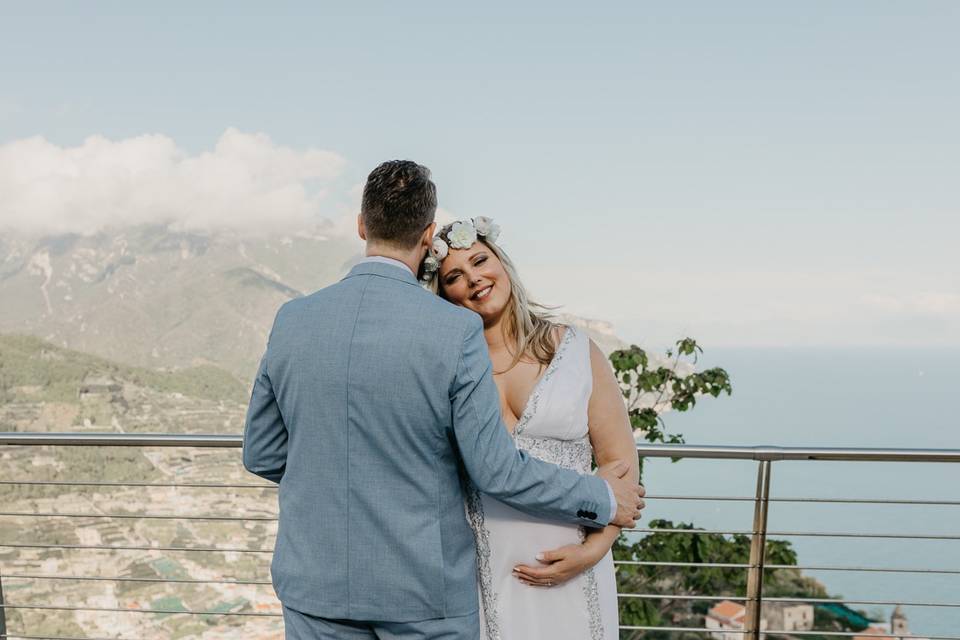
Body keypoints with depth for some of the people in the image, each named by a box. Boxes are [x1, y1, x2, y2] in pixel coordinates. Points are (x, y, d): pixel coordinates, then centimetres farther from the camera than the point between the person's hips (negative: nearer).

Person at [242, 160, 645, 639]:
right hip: (423, 584, -3)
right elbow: (495, 471, -15)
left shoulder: (292, 321, -6)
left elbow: (261, 454, 4)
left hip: (316, 579, 3)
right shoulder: (455, 331, -17)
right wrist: (602, 499, 0)